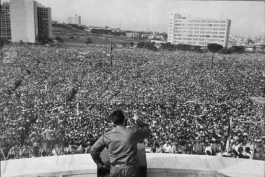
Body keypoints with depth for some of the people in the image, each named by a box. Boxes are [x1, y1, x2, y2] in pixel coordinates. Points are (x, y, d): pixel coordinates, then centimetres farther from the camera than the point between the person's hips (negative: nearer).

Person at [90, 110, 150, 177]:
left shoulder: (106, 136, -5)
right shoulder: (132, 132, -12)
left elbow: (93, 151, 3)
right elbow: (147, 131, 7)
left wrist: (101, 164, 14)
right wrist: (138, 120, 19)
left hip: (115, 171, 2)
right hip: (131, 170, -2)